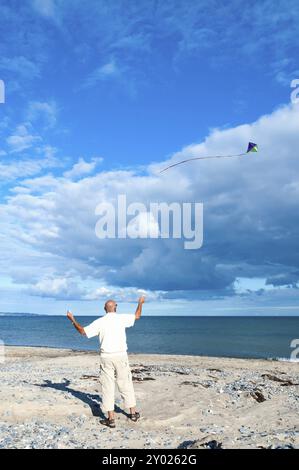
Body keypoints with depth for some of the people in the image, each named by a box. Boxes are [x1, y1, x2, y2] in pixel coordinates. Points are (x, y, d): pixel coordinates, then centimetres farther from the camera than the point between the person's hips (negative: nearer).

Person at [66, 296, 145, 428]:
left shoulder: (99, 321, -4)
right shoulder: (121, 318, -2)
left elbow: (83, 331, 0)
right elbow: (137, 316, 14)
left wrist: (72, 320, 11)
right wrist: (140, 303, 30)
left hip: (106, 357, -1)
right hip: (121, 355, 1)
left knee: (107, 386, 5)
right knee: (126, 384, 13)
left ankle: (111, 419, 6)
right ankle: (133, 413, 23)